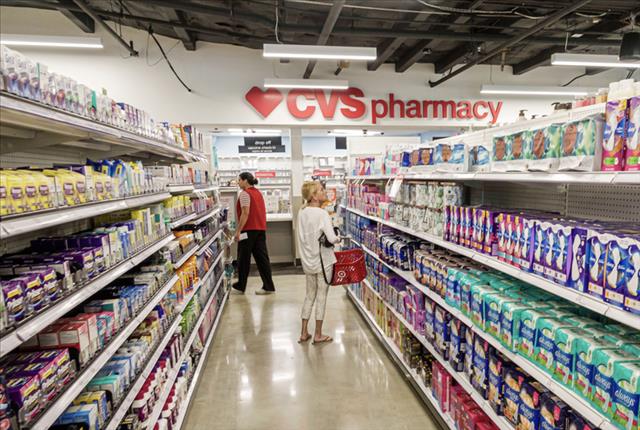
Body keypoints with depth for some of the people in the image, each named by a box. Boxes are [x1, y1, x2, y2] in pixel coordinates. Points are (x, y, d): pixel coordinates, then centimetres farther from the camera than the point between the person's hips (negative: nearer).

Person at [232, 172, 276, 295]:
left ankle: (240, 287, 16)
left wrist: (238, 230, -17)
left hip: (249, 229, -8)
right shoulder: (258, 192, 16)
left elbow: (245, 213, -18)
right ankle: (268, 287, 5)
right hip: (261, 229, 8)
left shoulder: (245, 193, -9)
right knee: (262, 257, 6)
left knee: (244, 259, 4)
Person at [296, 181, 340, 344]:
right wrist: (338, 238, -2)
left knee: (309, 295, 18)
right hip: (323, 261, -6)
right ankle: (318, 335, 18)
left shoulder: (302, 212, 2)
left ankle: (304, 333, 25)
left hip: (308, 261, 6)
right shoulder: (322, 214, -18)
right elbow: (332, 238, -22)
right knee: (321, 296, 7)